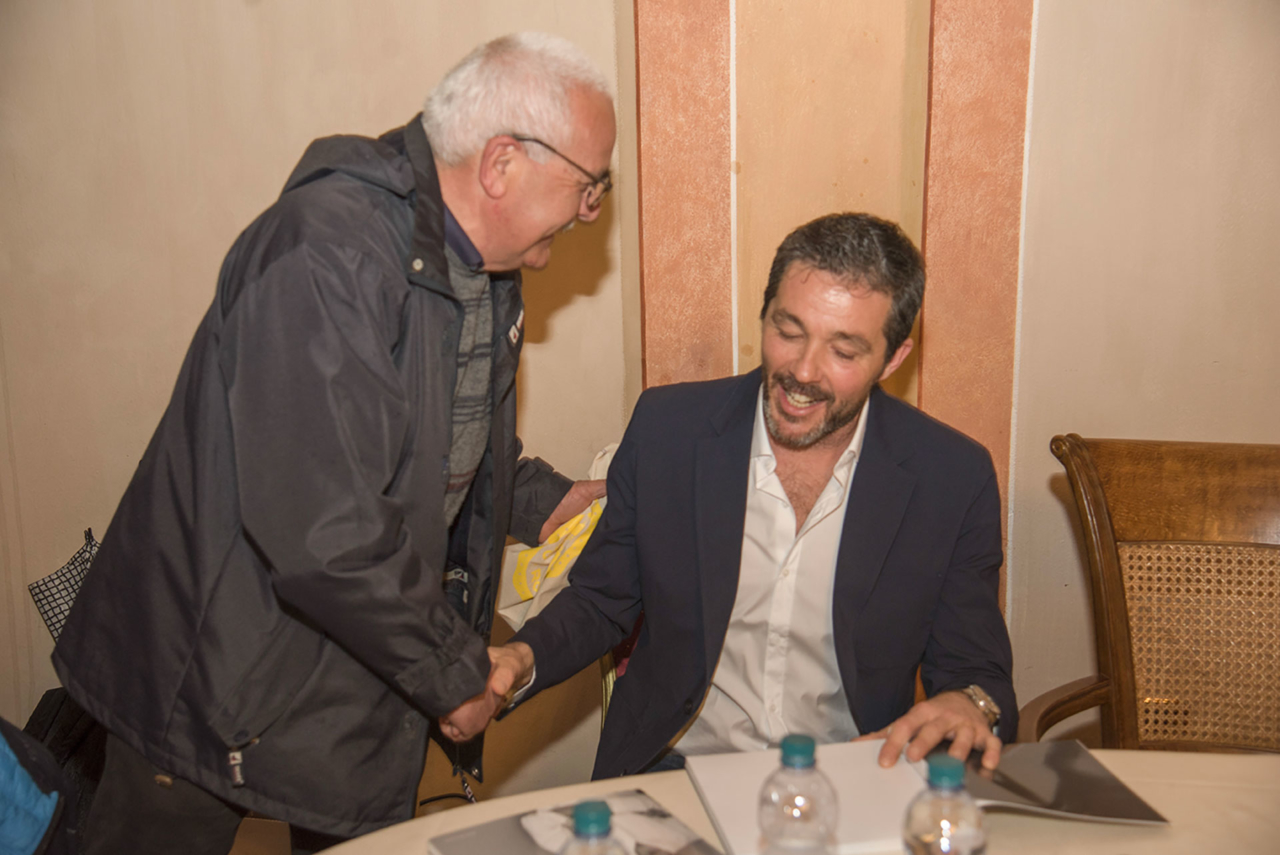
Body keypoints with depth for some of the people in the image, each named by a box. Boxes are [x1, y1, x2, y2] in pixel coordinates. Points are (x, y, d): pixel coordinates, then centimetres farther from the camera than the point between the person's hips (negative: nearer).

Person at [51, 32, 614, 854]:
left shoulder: (486, 269, 2)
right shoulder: (327, 253, -29)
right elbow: (323, 531, -33)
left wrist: (544, 501, 3)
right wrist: (452, 670, -19)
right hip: (214, 677, -7)